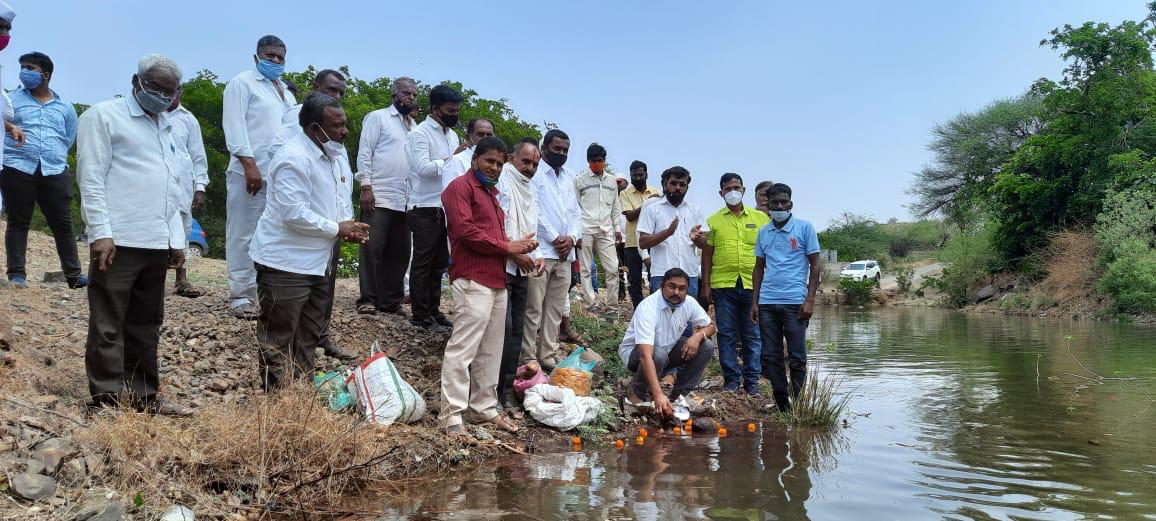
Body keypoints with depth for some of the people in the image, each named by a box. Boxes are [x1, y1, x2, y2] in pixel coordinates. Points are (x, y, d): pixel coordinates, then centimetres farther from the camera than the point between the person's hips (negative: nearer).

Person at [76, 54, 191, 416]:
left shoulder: (167, 128, 21)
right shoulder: (104, 116, 0)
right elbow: (91, 178, -7)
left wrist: (177, 239, 15)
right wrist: (100, 232, -15)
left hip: (156, 243, 7)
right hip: (119, 240, -7)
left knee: (145, 325, 11)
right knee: (108, 326, -1)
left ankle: (143, 397, 18)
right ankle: (109, 400, 4)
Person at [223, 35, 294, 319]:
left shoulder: (285, 92, 24)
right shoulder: (242, 83, 2)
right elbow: (235, 127, -8)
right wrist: (249, 164, -18)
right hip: (251, 173, -6)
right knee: (244, 236, -3)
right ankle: (240, 296, 2)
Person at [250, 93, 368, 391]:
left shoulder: (337, 154, 8)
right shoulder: (293, 158, -21)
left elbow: (342, 197, 18)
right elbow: (294, 214, -27)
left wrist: (348, 225, -2)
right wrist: (337, 228, -17)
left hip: (318, 262, 9)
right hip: (285, 264, -9)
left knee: (309, 335, 18)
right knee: (278, 339, 1)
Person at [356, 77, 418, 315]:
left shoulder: (414, 126, 19)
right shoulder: (377, 117, 4)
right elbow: (364, 153, -2)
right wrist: (366, 187, -12)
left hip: (405, 201, 6)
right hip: (378, 197, -5)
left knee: (399, 252, 6)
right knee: (372, 249, -4)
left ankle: (391, 300, 13)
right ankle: (368, 299, 2)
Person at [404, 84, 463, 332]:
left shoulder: (452, 134, 15)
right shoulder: (420, 133, -9)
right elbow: (423, 168, -21)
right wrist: (452, 158, -24)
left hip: (447, 207, 8)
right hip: (426, 209, -7)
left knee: (439, 263, 13)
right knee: (423, 263, 0)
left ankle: (433, 310, 22)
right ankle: (420, 315, 7)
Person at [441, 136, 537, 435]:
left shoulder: (491, 192, 26)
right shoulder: (461, 187, -3)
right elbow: (465, 230, -15)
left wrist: (518, 249, 4)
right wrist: (508, 247, -10)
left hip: (496, 280, 10)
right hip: (473, 279, -9)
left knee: (491, 350, 11)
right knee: (463, 348, -9)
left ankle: (484, 408, 19)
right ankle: (451, 415, -6)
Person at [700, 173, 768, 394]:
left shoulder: (760, 218, 8)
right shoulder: (713, 221, 8)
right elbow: (707, 254, 8)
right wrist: (705, 284, 3)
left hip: (753, 284, 0)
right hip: (723, 285, 0)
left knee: (752, 335, 5)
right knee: (727, 334, 4)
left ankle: (751, 380, 13)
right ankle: (731, 378, 13)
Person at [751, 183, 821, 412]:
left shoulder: (804, 228, 2)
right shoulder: (763, 233, 14)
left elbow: (815, 265, 1)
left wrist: (810, 299, -8)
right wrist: (754, 301, 10)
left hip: (794, 301, -4)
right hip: (767, 302, 4)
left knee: (797, 358, 1)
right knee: (770, 357, 6)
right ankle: (781, 405, 16)